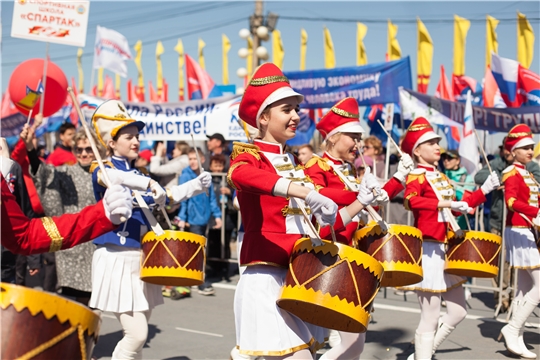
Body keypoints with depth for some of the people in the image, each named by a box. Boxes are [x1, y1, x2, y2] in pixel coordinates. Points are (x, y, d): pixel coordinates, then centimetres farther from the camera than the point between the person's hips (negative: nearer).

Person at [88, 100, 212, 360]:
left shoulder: (139, 174, 16)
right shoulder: (102, 169, -7)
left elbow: (165, 197, 22)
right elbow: (109, 177, -31)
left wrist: (196, 185, 6)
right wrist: (148, 184, -46)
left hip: (141, 257, 8)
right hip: (116, 258, -8)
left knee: (138, 332, 12)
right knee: (136, 333, -14)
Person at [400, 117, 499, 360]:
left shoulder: (441, 178, 15)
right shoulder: (416, 176, -11)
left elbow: (454, 209, 20)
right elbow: (410, 201, -32)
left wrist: (483, 191, 16)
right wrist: (444, 204, -39)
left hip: (446, 249, 9)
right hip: (428, 249, -9)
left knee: (458, 311, 15)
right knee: (430, 319, -5)